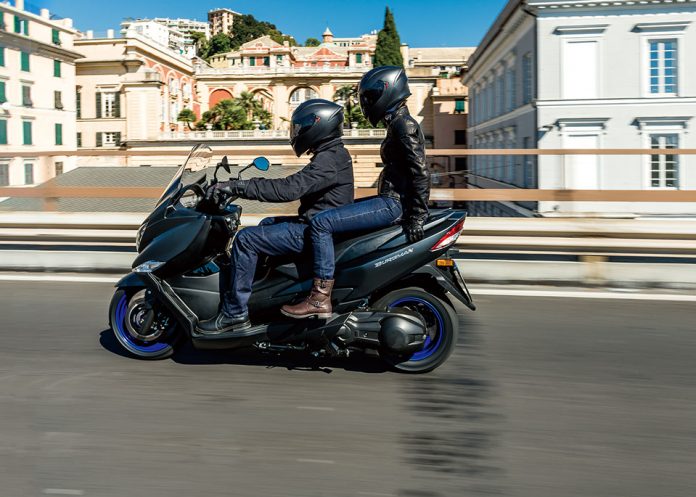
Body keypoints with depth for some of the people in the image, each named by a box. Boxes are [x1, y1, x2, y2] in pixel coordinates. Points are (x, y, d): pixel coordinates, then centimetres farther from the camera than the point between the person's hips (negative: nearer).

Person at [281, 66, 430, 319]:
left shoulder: (404, 125, -13)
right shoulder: (399, 123, 18)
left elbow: (420, 173, -20)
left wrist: (417, 218, -22)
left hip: (393, 204, -11)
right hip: (391, 200, 11)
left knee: (320, 223, -19)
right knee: (328, 213, 20)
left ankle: (321, 299, -19)